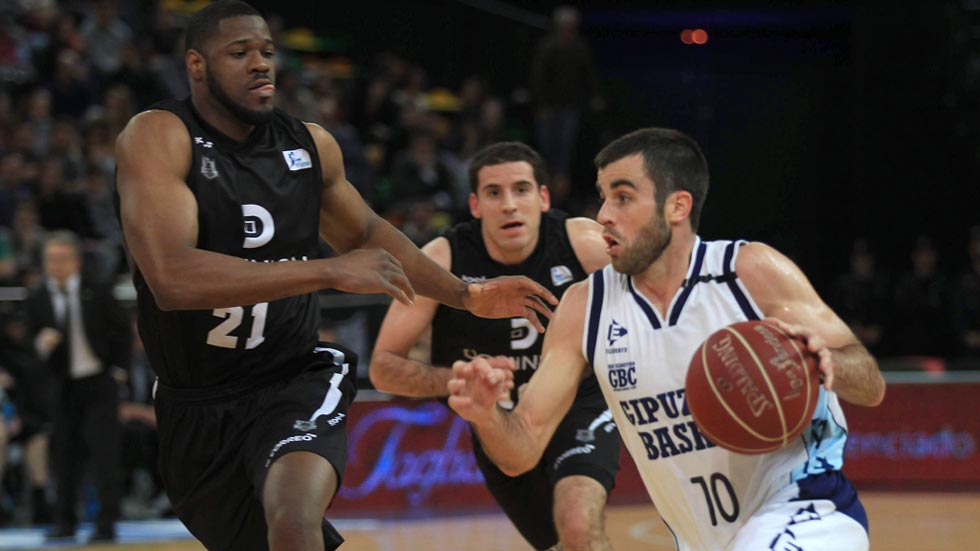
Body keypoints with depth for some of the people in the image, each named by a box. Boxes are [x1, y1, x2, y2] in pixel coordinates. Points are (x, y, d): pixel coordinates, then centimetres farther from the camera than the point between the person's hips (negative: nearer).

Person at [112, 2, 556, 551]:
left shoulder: (310, 144, 0)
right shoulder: (159, 137, -16)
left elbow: (367, 233, 21)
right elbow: (171, 278, -32)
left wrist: (467, 295, 15)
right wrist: (331, 271, -33)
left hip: (295, 383, 1)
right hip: (196, 407, -1)